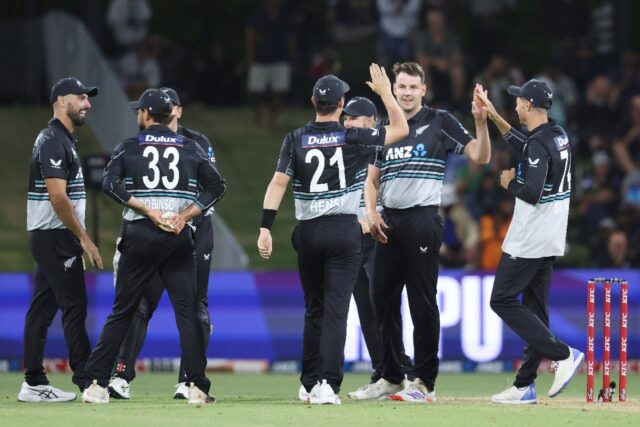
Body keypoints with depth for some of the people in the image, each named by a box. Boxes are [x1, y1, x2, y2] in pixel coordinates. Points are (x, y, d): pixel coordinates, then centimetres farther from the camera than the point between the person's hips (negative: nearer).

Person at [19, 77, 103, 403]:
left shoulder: (62, 139, 19)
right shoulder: (54, 141, -14)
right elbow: (58, 198, -21)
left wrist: (77, 242, 18)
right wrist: (84, 239, -18)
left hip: (46, 240, 10)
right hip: (56, 238, -10)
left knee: (43, 308, 8)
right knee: (74, 305, -9)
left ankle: (34, 384, 9)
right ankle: (87, 381, -9)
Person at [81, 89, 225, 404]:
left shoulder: (128, 147, 6)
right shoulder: (191, 148, 10)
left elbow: (110, 183, -9)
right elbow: (216, 186, 1)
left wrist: (149, 212, -11)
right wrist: (183, 216, -4)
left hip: (139, 238, -1)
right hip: (179, 238, 1)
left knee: (122, 311, 5)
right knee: (187, 311, 1)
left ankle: (96, 383, 3)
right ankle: (197, 387, -7)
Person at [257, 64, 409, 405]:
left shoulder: (296, 139, 0)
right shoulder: (353, 138, -4)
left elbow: (278, 182, -8)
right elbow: (400, 129, 6)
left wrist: (266, 228, -9)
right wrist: (385, 92, 14)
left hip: (308, 233, 2)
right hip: (344, 231, -2)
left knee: (313, 309, 16)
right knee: (336, 310, -5)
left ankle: (309, 384, 20)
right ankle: (328, 384, -18)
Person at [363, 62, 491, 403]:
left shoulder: (439, 122, 0)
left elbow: (480, 157, -6)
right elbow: (372, 180, 19)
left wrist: (480, 122, -22)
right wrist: (371, 212, 2)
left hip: (422, 219, -6)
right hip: (388, 222, 6)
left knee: (422, 303, -5)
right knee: (382, 298, 8)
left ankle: (425, 383, -1)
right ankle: (391, 377, 19)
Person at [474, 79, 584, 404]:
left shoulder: (539, 143, -19)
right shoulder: (558, 136, 10)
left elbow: (532, 193, -27)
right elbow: (524, 148, 28)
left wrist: (509, 182, -7)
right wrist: (494, 116, 27)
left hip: (529, 240, -9)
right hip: (550, 240, 9)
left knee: (502, 301, -4)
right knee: (534, 307, 9)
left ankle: (562, 354, -11)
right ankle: (525, 385, 10)